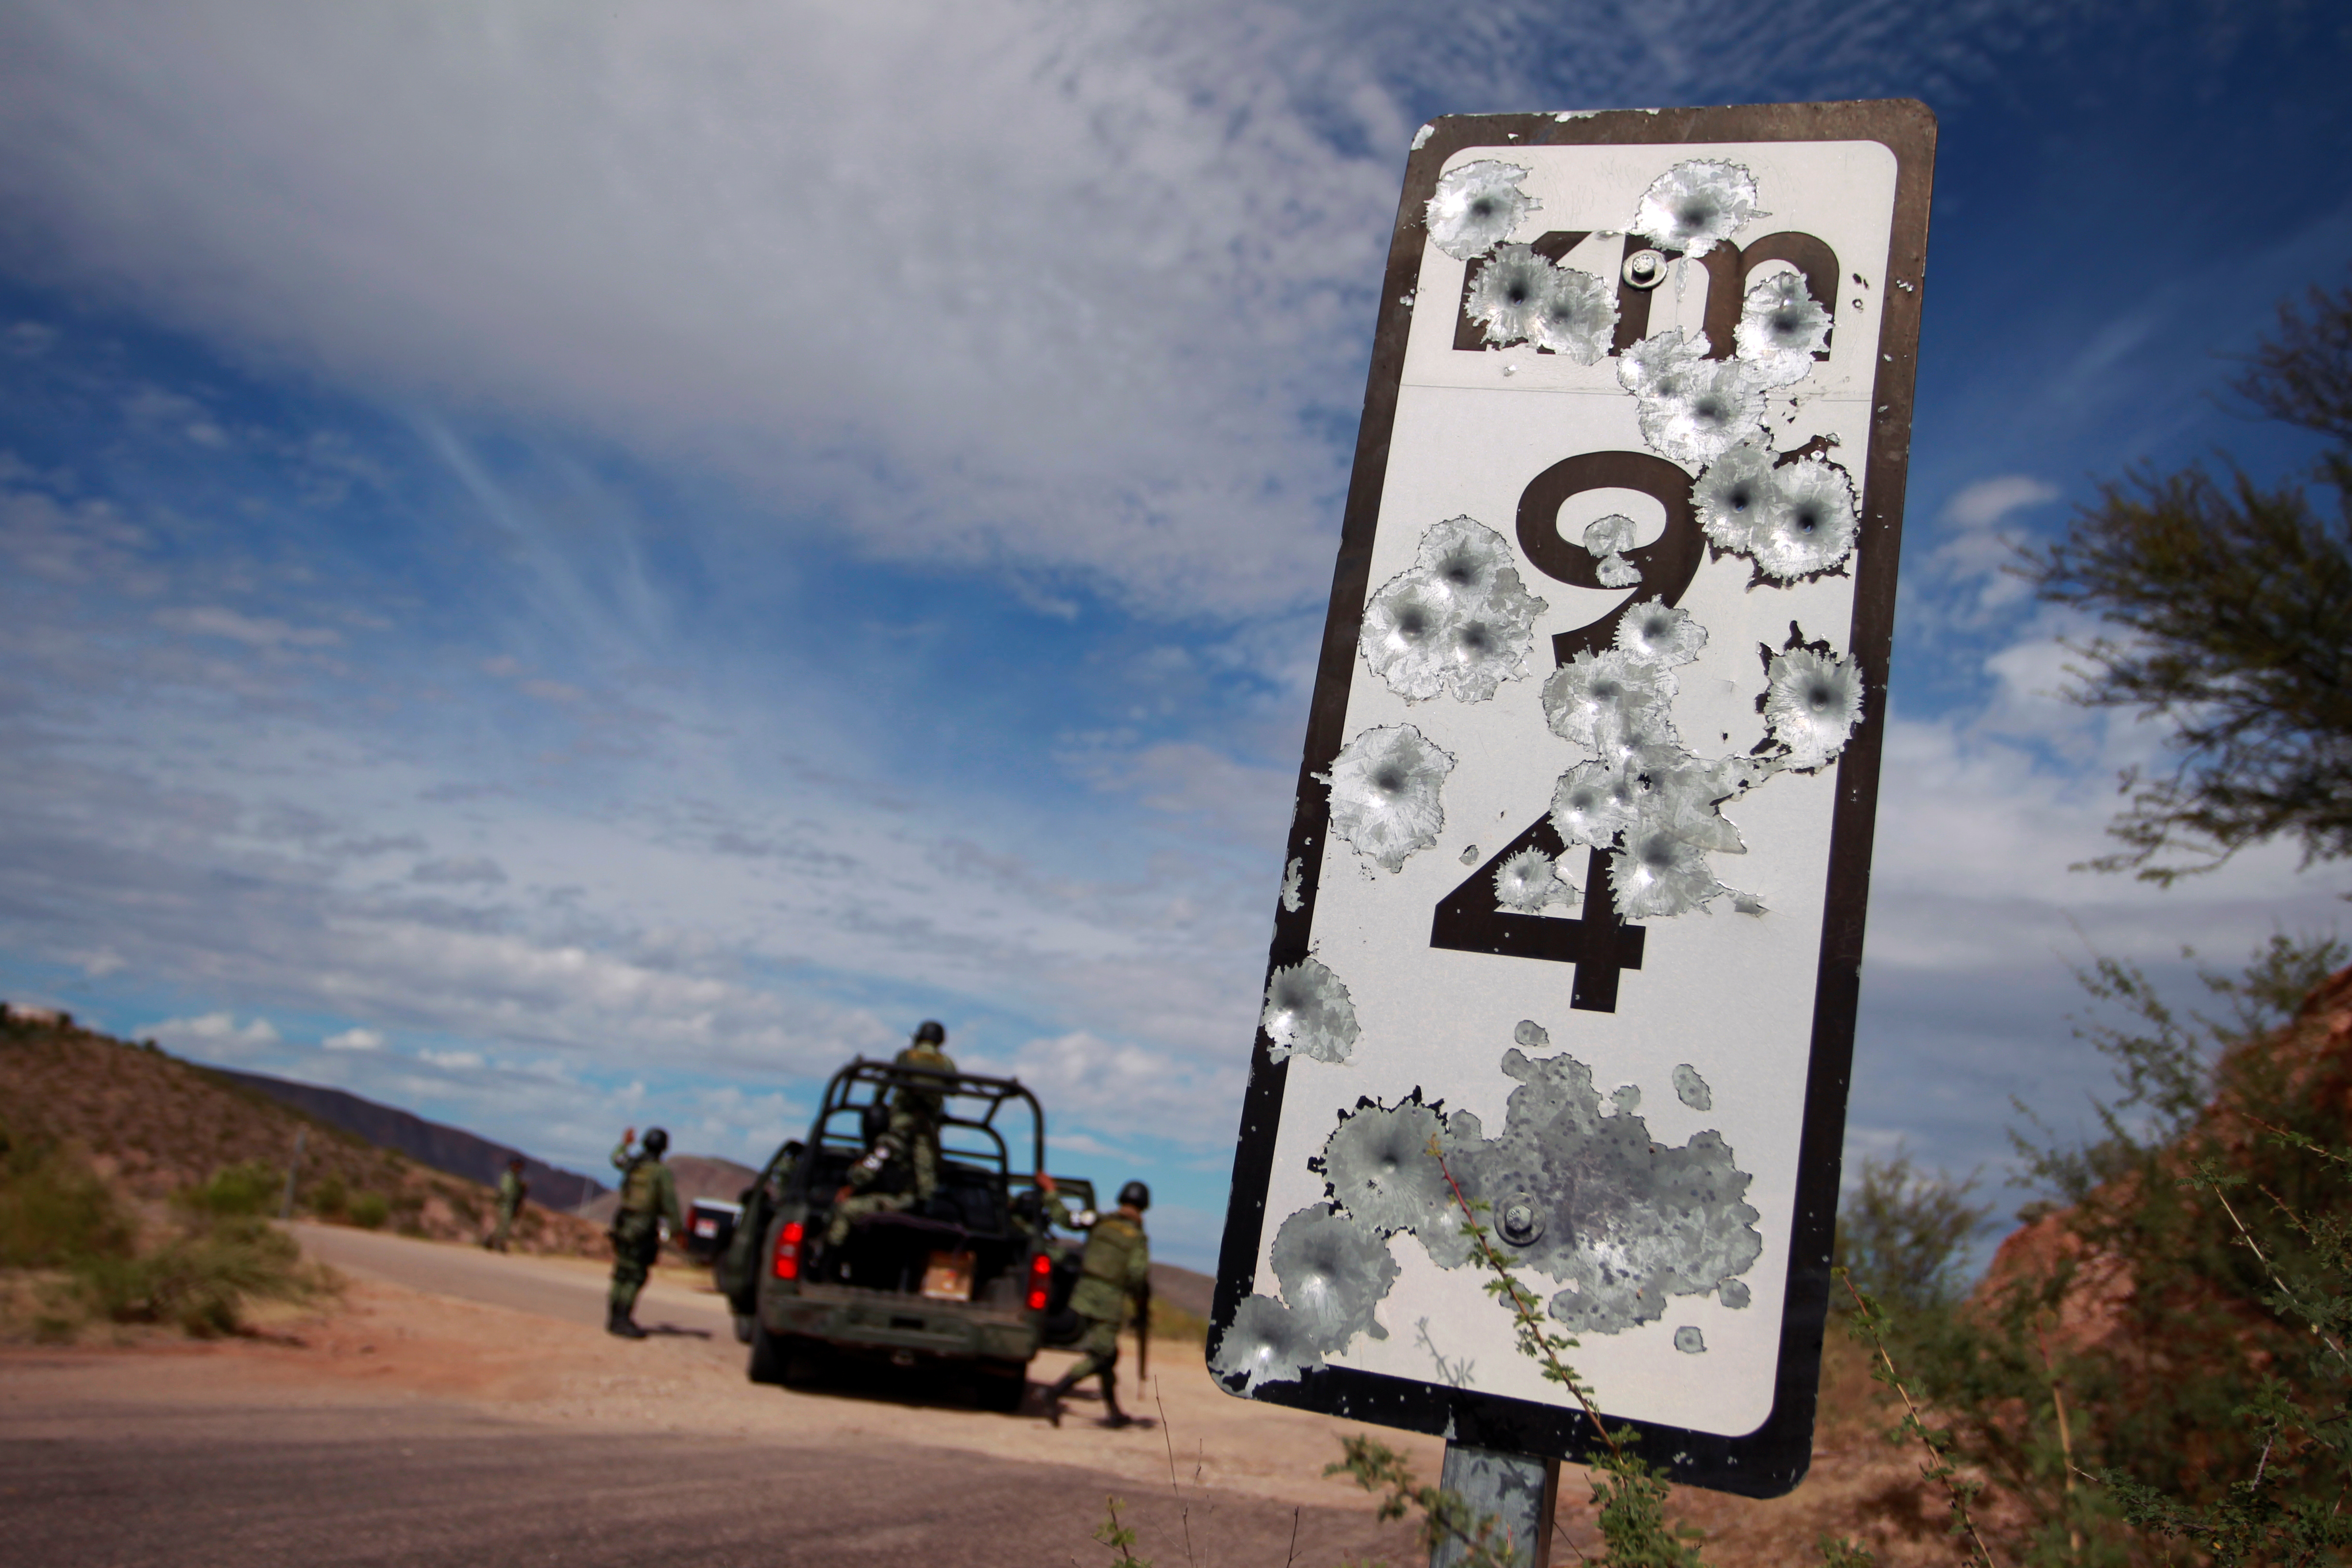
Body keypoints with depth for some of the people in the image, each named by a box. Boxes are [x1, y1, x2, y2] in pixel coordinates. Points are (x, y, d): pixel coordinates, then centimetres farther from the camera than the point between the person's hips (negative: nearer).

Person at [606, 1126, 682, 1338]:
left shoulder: (631, 1163, 7)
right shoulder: (662, 1172, -11)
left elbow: (617, 1159, 32)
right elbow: (670, 1203, -15)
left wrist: (625, 1143, 49)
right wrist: (677, 1228, -10)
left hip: (623, 1225, 7)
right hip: (644, 1228, -7)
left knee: (622, 1273, 14)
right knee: (636, 1275, -5)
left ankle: (614, 1318, 19)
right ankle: (623, 1319, -10)